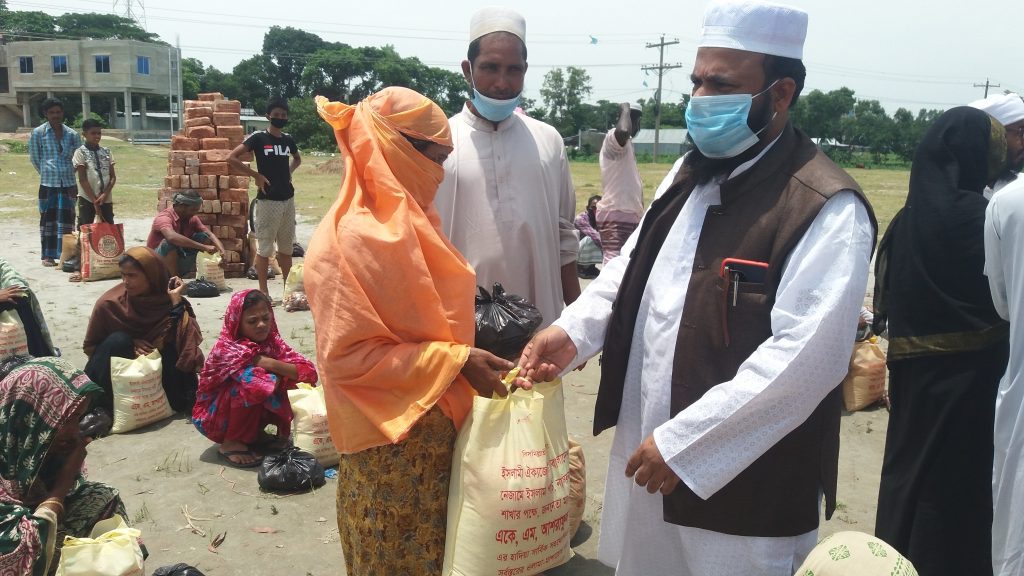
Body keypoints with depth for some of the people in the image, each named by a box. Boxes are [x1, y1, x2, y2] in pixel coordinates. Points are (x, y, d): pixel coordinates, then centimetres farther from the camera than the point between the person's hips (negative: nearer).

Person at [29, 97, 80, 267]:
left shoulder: (72, 134, 6)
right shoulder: (38, 133, 1)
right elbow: (34, 157, 7)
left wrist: (68, 173, 11)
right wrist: (47, 173, 10)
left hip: (68, 183, 2)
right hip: (48, 183, -2)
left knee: (66, 219, 2)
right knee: (47, 219, 2)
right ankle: (47, 256, 8)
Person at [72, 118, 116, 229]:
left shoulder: (106, 152, 7)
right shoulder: (81, 152, -5)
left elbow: (113, 176, 4)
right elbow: (82, 179, -8)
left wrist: (105, 194, -10)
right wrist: (94, 200, -13)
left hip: (106, 199, 4)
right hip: (87, 199, -4)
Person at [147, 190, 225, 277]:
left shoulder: (192, 218, -2)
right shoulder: (164, 217, -23)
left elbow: (209, 234, -8)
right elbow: (172, 237, -43)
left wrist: (221, 250, -30)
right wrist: (203, 247, -46)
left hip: (179, 261, 6)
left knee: (203, 237, -8)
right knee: (168, 243, -35)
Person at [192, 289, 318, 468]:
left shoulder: (272, 341, -8)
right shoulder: (227, 348, -25)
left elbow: (308, 372, -16)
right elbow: (269, 365, -41)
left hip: (250, 412, 6)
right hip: (212, 418, -6)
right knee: (254, 382, -31)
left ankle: (255, 432, 3)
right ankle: (230, 443, -11)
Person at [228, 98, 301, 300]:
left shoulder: (288, 139, 9)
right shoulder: (258, 138, -7)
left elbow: (297, 159, 31)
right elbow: (232, 158, -12)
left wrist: (289, 172, 12)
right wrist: (256, 175, -11)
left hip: (288, 199, 6)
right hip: (267, 200, -6)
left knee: (286, 247, 12)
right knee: (264, 248, 0)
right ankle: (263, 290, 8)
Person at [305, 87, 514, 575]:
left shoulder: (408, 221, 6)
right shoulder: (351, 239, -21)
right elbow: (348, 356, -23)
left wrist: (466, 355, 3)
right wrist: (456, 361, -23)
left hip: (434, 423, 8)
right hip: (391, 438, -8)